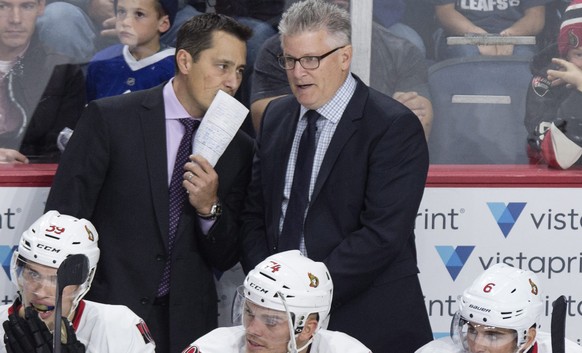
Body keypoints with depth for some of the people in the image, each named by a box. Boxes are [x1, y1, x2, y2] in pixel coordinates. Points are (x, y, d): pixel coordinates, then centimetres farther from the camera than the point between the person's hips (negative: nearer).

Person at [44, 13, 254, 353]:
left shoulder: (239, 148, 5)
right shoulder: (109, 118, -6)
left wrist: (210, 208, -12)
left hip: (187, 324, 3)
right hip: (108, 310, -3)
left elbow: (226, 259, 6)